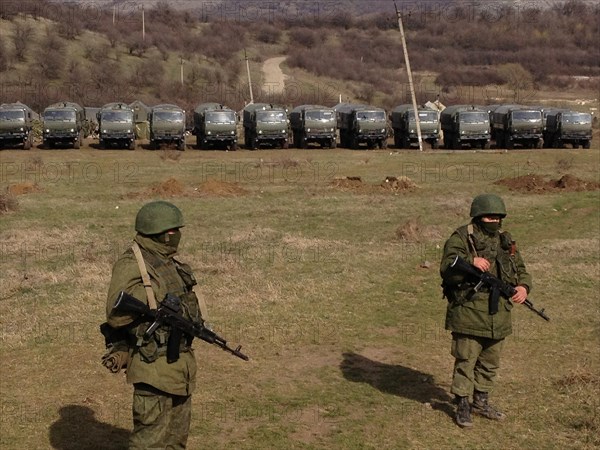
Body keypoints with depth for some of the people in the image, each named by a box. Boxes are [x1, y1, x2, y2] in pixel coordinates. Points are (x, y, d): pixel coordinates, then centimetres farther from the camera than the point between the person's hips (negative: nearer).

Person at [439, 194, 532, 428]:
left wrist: (523, 287, -5)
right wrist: (471, 262, -34)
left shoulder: (506, 241, 10)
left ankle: (481, 402, 33)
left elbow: (521, 270, 16)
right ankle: (462, 406, 13)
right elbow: (447, 270, -18)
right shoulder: (461, 238, -8)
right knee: (465, 361, 0)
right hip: (468, 314, -6)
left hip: (498, 317, 6)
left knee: (490, 363, 17)